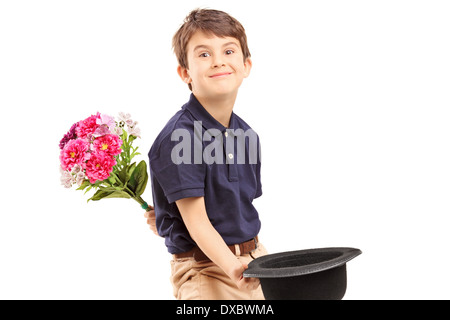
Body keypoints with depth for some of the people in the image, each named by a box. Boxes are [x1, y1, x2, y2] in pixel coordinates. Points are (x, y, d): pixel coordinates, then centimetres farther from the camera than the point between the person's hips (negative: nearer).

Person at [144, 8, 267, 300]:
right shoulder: (180, 136, -19)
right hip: (204, 268, -7)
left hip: (251, 263, 7)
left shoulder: (247, 135, 4)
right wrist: (232, 266, -30)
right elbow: (196, 221, -21)